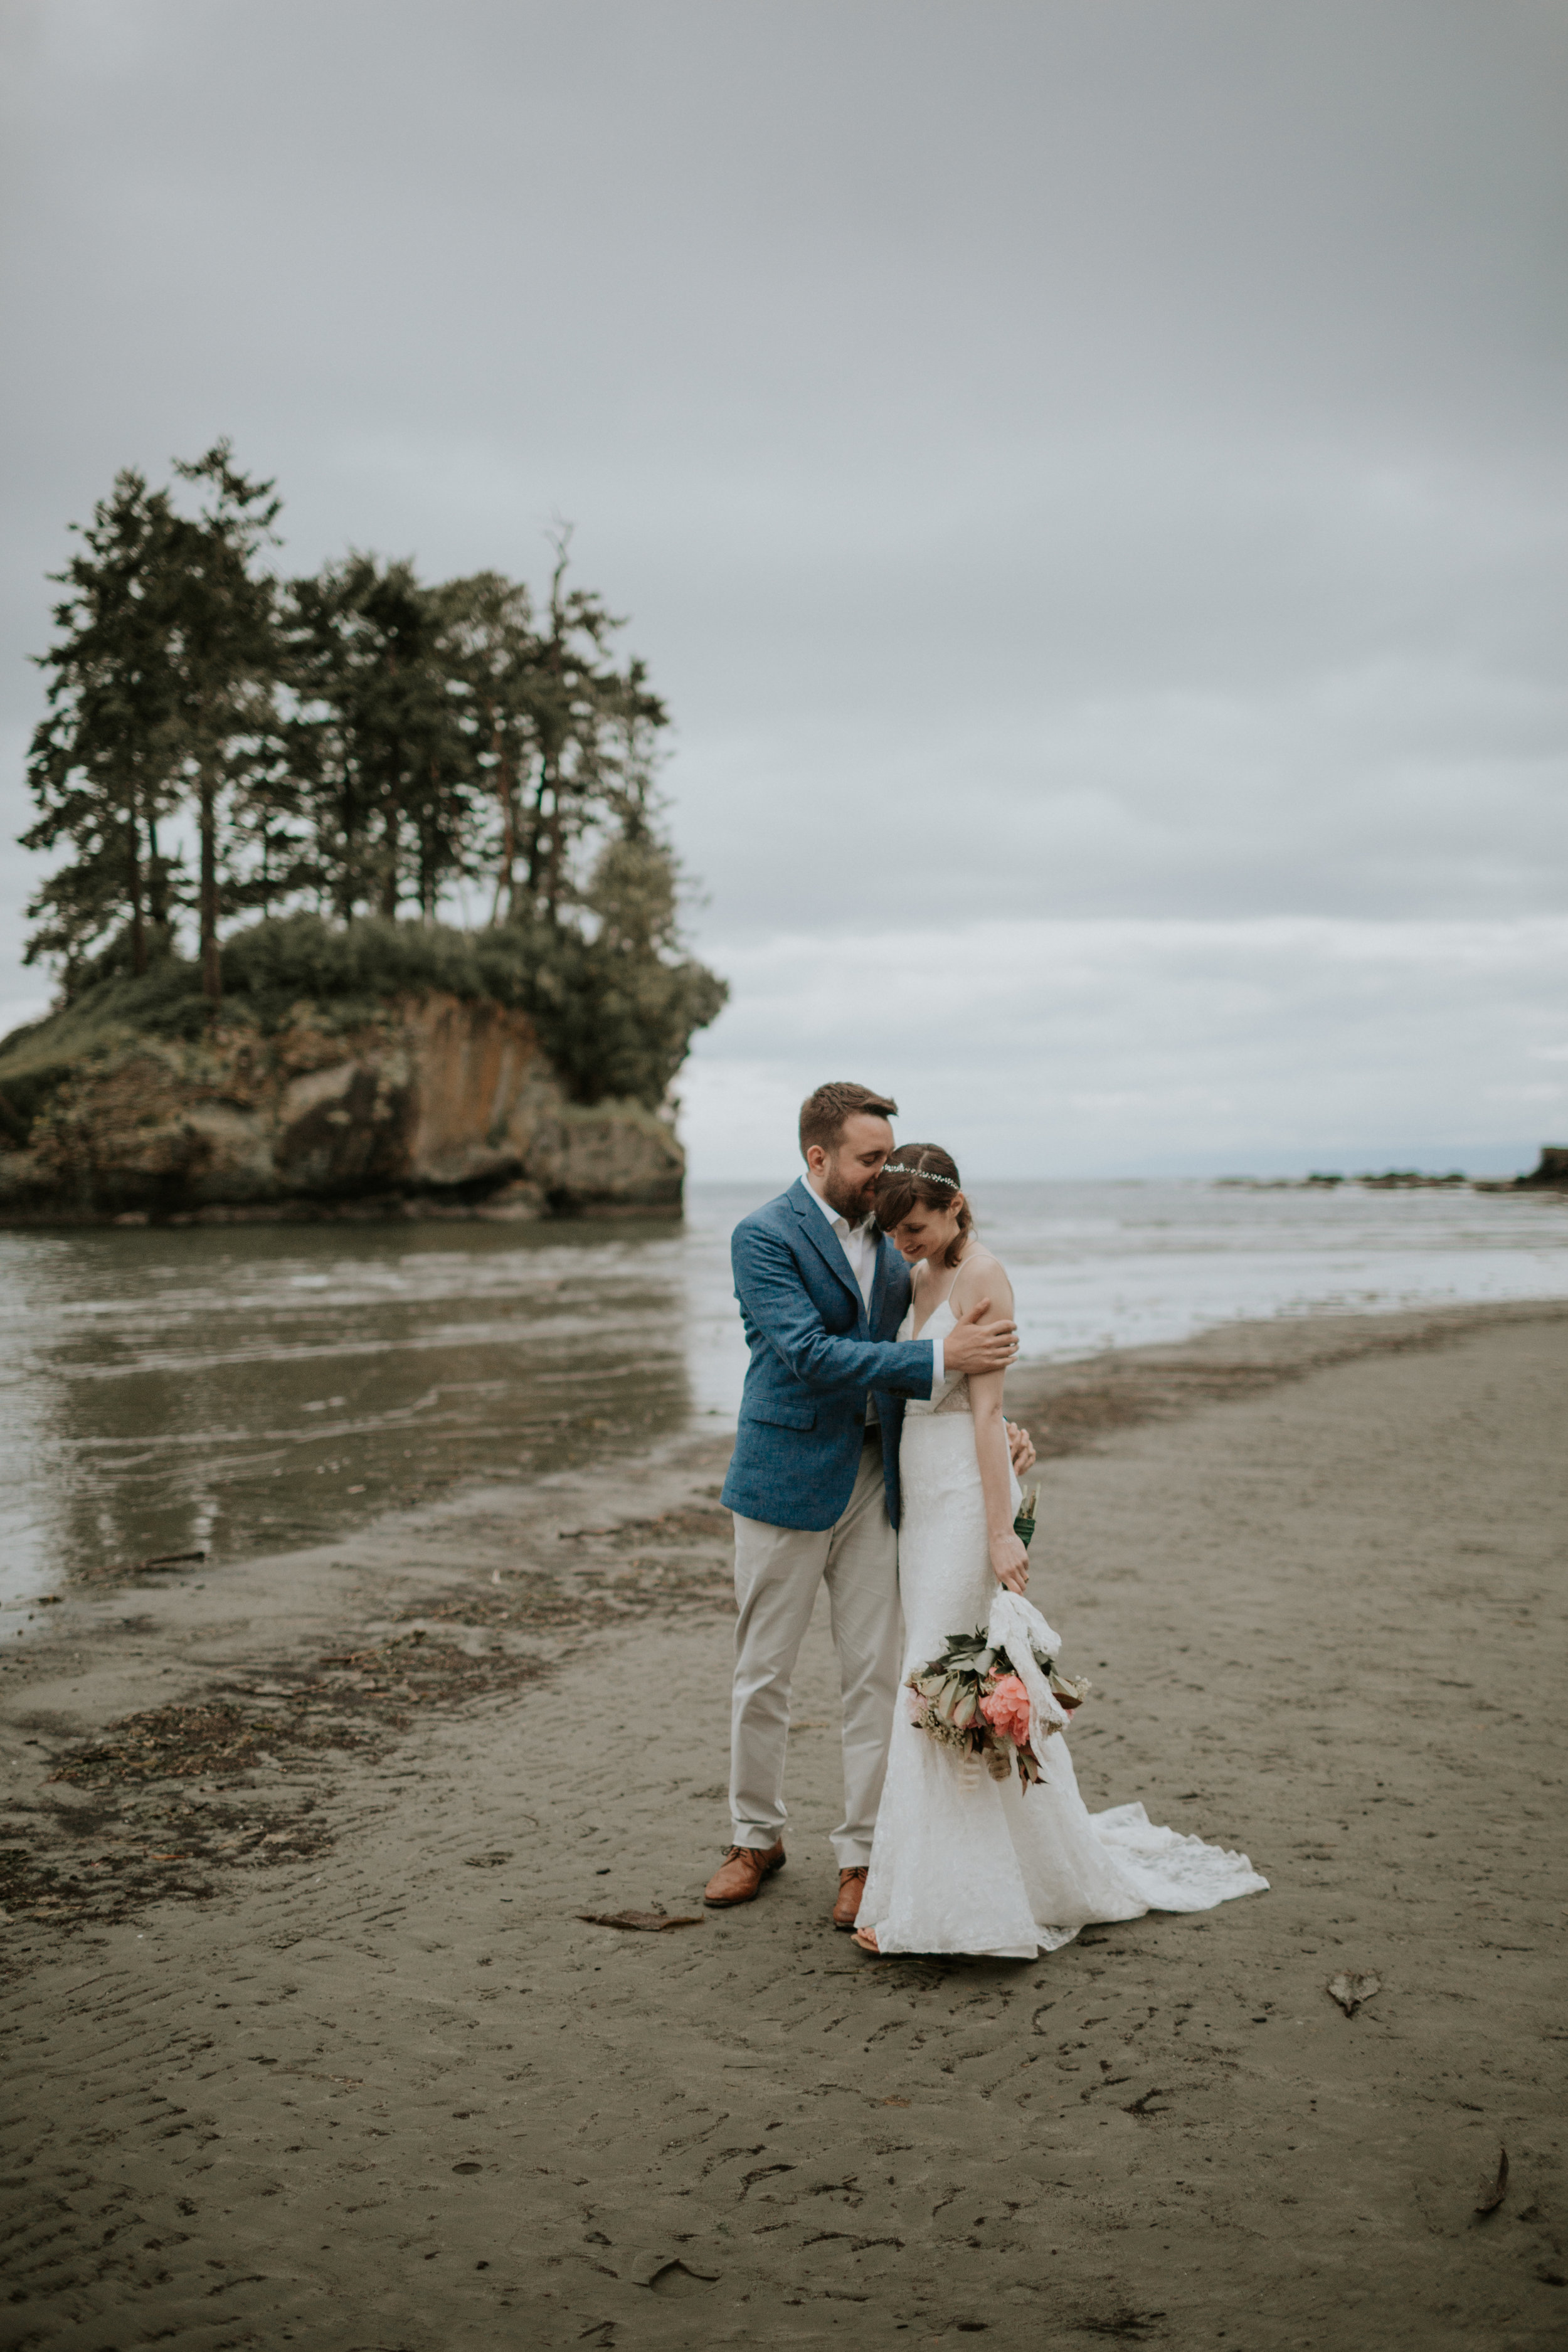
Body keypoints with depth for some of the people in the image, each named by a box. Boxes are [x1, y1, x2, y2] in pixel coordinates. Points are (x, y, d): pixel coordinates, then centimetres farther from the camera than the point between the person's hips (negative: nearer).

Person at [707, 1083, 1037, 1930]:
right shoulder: (764, 1237, -12)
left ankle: (862, 1852, 19)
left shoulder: (889, 1237, 7)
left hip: (876, 1479, 5)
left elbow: (916, 1359, 14)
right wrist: (941, 1359, -28)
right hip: (787, 1479, -4)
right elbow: (809, 1356, -23)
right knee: (762, 1672, 8)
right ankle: (756, 1837, 26)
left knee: (875, 1673, 6)